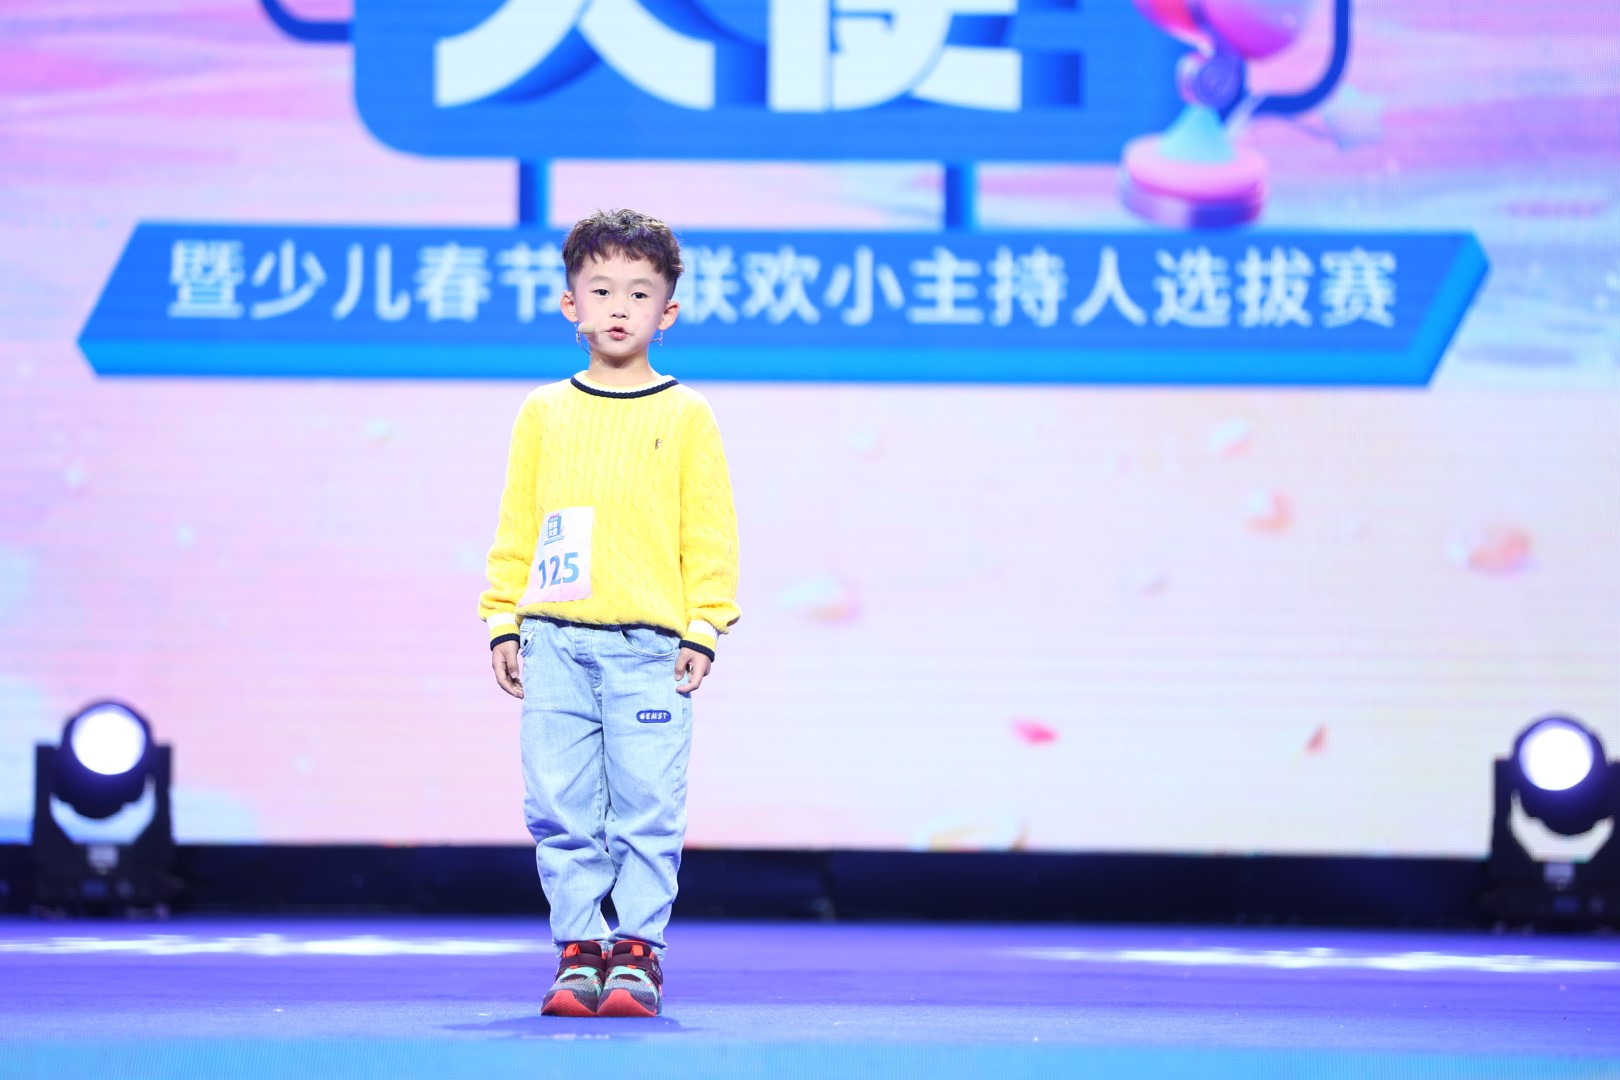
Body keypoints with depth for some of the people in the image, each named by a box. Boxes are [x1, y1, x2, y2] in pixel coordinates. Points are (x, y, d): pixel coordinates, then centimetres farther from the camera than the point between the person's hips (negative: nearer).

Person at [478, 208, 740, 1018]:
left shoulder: (686, 415, 5)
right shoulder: (544, 413, 12)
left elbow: (709, 530, 4)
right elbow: (515, 526, 14)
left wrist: (703, 628, -3)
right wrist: (503, 622, 8)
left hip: (649, 645, -2)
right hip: (555, 640, 2)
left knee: (647, 810, -4)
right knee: (560, 808, 1)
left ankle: (636, 951, 4)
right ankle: (577, 949, 8)